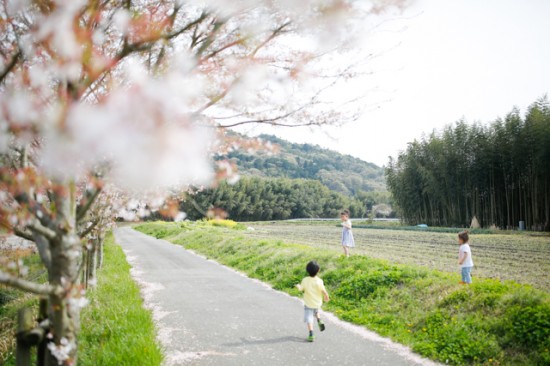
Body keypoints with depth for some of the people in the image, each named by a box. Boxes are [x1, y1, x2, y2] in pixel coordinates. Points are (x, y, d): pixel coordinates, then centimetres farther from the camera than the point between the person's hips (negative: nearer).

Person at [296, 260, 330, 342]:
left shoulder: (305, 280, -15)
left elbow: (301, 289, -3)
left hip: (308, 303, -1)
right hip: (317, 303, 1)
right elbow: (324, 291, -16)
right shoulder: (319, 281, -19)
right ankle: (319, 321, 9)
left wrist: (298, 286, 20)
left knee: (309, 319, 3)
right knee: (316, 312, 33)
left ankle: (311, 335, -6)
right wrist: (326, 297, 4)